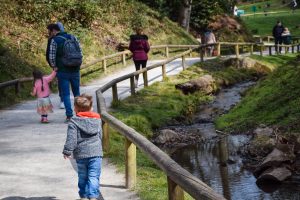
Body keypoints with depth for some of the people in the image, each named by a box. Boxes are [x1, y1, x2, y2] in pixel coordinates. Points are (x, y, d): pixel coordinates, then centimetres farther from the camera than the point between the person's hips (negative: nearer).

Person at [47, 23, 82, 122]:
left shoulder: (54, 40, -7)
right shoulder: (73, 37, 7)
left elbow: (51, 57, -10)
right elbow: (80, 53, 7)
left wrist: (54, 66, 7)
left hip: (63, 72, -4)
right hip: (75, 70, 4)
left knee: (65, 94, 2)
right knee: (77, 93, 15)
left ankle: (69, 115, -3)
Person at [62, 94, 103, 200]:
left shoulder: (74, 122, -4)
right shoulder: (97, 120, 8)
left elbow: (71, 138, -11)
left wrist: (67, 151, -5)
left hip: (80, 154, -1)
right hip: (96, 152, 1)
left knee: (82, 176, 15)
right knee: (93, 177, -2)